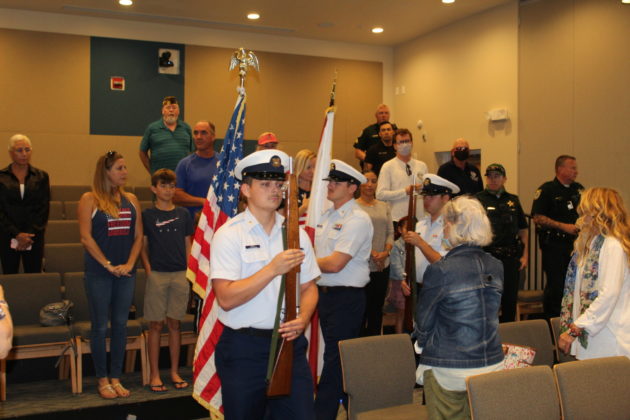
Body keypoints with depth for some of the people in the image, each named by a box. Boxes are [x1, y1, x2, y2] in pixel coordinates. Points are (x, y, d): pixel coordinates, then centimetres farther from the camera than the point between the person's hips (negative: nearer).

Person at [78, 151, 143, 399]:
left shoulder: (131, 200, 9)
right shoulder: (89, 200, -4)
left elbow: (138, 236, 8)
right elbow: (86, 238, -10)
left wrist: (130, 264, -5)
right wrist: (108, 265, -13)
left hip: (126, 273, 4)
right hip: (99, 274, -4)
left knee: (120, 325, 8)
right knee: (100, 327, 3)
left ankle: (116, 378, 19)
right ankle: (102, 379, 15)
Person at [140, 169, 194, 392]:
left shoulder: (183, 214, 8)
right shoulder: (147, 215, 2)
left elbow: (188, 245, 11)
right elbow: (143, 247, 4)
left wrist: (190, 272, 5)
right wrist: (149, 271, -7)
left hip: (180, 275, 2)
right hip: (157, 275, -2)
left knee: (175, 324, 9)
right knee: (156, 325, 3)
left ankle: (175, 372, 19)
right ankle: (154, 374, 12)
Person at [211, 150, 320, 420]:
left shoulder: (296, 233, 7)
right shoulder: (229, 234, -7)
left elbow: (308, 288, 12)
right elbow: (226, 299, -16)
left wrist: (302, 320, -8)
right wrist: (273, 269, -22)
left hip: (290, 343, 3)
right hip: (243, 349, -3)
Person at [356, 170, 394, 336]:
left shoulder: (384, 206, 12)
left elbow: (390, 232, 9)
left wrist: (386, 252, -8)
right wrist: (371, 253, -17)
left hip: (383, 266, 5)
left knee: (377, 307, 12)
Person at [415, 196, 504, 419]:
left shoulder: (439, 271, -17)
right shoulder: (496, 267, 1)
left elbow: (423, 323, -6)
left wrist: (423, 341, 14)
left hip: (449, 369, -5)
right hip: (492, 364, 6)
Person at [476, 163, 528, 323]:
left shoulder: (513, 200, 12)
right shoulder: (478, 200, 1)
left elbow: (522, 230, 15)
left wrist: (524, 255, 7)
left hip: (511, 257, 4)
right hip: (487, 256, -3)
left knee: (510, 298, 9)